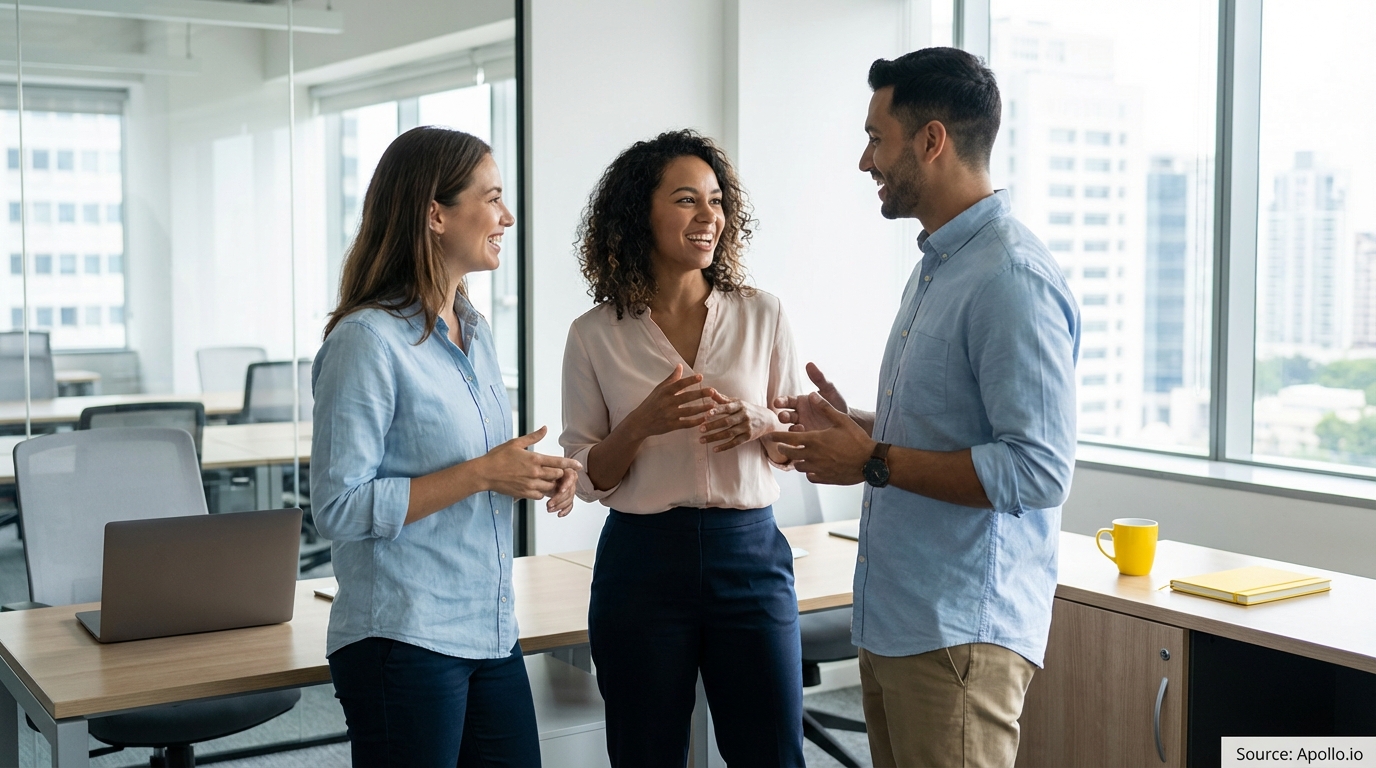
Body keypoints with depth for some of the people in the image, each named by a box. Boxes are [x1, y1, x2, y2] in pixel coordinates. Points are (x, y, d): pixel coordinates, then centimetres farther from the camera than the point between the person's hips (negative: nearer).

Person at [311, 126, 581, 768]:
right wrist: (481, 474, -20)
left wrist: (535, 475, 2)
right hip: (402, 639, -8)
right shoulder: (367, 340, -15)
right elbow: (339, 509, -18)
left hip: (491, 635, 8)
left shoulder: (473, 331, 12)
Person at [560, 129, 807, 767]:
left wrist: (759, 426, -12)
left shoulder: (762, 316, 3)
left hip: (751, 554, 1)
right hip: (642, 564, -1)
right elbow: (585, 478, 2)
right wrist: (643, 423, -17)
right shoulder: (595, 336, 0)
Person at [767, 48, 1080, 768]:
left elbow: (1038, 470, -24)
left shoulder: (1013, 278, -18)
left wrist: (874, 462, -18)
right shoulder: (935, 266, 16)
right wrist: (854, 429, 11)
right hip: (893, 620, 10)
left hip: (960, 633, -10)